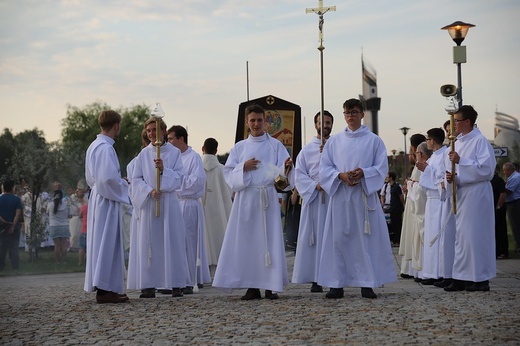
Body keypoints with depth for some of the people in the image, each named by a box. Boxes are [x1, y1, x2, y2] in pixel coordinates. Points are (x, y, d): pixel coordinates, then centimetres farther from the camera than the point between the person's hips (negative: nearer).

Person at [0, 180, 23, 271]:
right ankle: (15, 267, 3)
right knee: (14, 248, 5)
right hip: (14, 226, 0)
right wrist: (13, 225, -13)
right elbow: (18, 213, -12)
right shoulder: (17, 199, -5)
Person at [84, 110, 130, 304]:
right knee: (107, 242, -7)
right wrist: (124, 186, -7)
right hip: (107, 201, -10)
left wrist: (120, 182, 17)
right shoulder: (106, 148, -17)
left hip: (97, 198, 10)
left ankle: (102, 287, 17)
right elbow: (109, 178, -24)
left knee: (100, 242, 12)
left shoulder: (94, 146, 13)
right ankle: (105, 289, -5)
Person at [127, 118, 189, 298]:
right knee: (148, 244, -1)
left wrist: (163, 169, -17)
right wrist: (149, 191, -12)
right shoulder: (143, 154, 8)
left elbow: (178, 178, 0)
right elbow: (135, 179, 4)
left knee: (172, 242, -1)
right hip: (147, 203, 1)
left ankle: (175, 285, 3)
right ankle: (149, 285, 1)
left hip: (169, 203, -1)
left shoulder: (174, 152, 5)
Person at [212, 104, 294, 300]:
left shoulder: (275, 145, 9)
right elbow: (228, 174, 8)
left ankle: (271, 286, 0)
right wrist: (243, 167, -9)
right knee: (247, 239, -2)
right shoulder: (239, 148, 14)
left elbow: (282, 172, 0)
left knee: (270, 239, -4)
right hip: (245, 198, 2)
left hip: (268, 197, -2)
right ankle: (252, 286, 4)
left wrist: (287, 167, -22)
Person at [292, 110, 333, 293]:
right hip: (313, 199, 1)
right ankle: (316, 279, 1)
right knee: (314, 238, -2)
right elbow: (299, 175, 5)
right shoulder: (306, 150, 12)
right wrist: (315, 185, -10)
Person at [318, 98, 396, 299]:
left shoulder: (374, 141, 7)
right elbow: (324, 168, 7)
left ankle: (367, 284, 2)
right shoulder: (334, 141, 12)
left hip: (365, 196, -1)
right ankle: (336, 284, 4)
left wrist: (363, 173, -16)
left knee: (367, 238, -3)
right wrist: (340, 175, -12)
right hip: (340, 196, 1)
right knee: (339, 239, 0)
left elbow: (382, 168, 1)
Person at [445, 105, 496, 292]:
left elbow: (486, 168, -17)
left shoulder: (480, 141, -9)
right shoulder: (458, 142, 14)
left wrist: (461, 161, -19)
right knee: (461, 236, 8)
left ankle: (481, 278, 3)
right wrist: (452, 177, -4)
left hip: (476, 194, -8)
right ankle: (462, 278, 13)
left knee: (475, 235, -5)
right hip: (462, 194, 8)